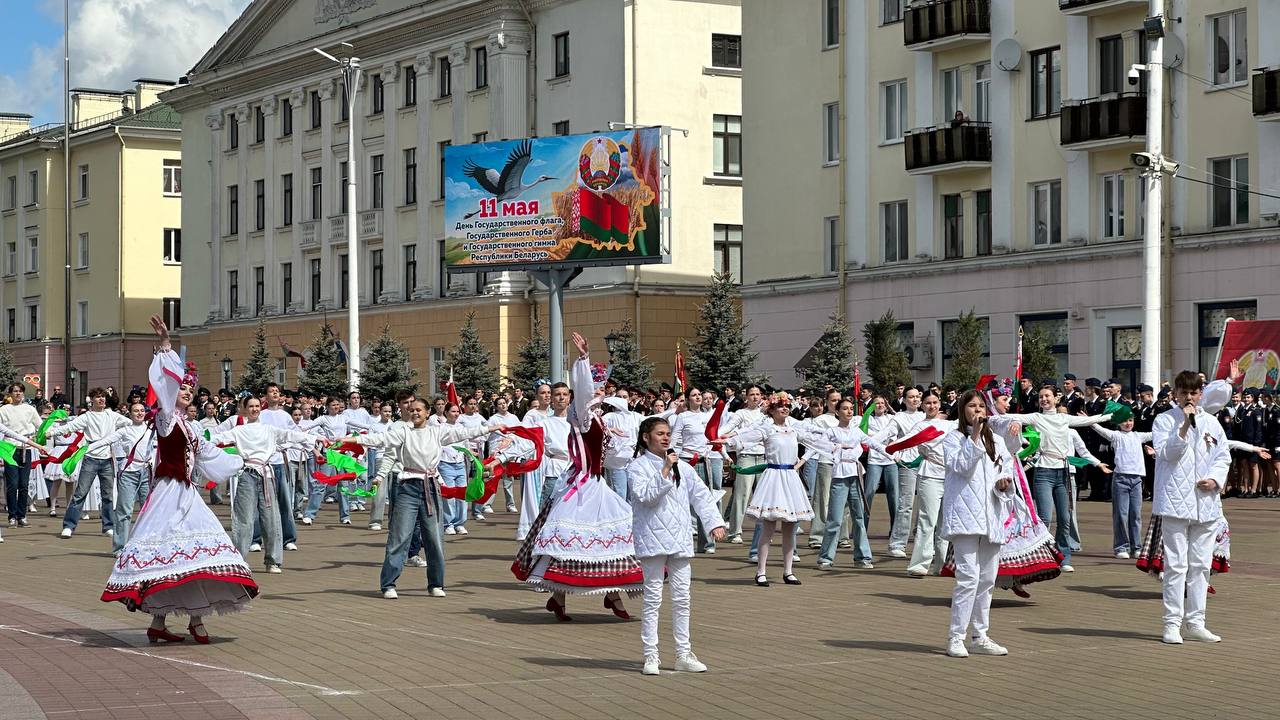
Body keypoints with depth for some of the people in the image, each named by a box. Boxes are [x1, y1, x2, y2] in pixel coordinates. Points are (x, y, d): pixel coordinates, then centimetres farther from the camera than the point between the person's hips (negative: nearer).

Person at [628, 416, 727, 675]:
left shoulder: (682, 467, 12)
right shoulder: (638, 467, -3)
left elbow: (701, 495, 12)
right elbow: (645, 495, -18)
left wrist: (715, 522, 2)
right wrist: (664, 472, -21)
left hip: (680, 540, 5)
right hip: (652, 540, -5)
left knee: (682, 598, 8)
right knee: (653, 598, -2)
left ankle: (684, 654, 14)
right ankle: (650, 656, 4)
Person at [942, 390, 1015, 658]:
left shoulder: (997, 441, 17)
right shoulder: (954, 438, -1)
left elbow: (1008, 467, 19)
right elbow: (962, 466, -15)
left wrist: (1005, 481, -3)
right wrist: (974, 437, -18)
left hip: (991, 516, 6)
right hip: (965, 514, -6)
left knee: (987, 578, 9)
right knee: (968, 576, -14)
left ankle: (979, 636, 18)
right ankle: (956, 638, -9)